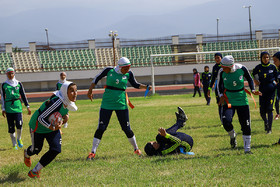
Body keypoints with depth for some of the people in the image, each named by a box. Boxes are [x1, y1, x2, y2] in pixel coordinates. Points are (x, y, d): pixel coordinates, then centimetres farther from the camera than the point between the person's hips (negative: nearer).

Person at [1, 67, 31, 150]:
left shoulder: (18, 83, 8)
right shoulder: (4, 85, 6)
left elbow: (23, 96, 11)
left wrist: (27, 106, 7)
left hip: (18, 106, 0)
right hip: (8, 108, 0)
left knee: (19, 125, -13)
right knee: (11, 127, 1)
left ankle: (19, 139, 15)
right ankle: (14, 144, 12)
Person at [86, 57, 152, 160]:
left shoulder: (128, 74, -1)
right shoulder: (109, 70, -5)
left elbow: (135, 85, 14)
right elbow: (97, 78, 10)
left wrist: (146, 87, -2)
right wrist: (90, 90, 11)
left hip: (121, 104, 1)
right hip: (107, 104, -1)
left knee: (127, 128, 3)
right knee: (101, 128, -5)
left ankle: (136, 149, 22)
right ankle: (92, 152, 3)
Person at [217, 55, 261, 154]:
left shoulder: (241, 69, -13)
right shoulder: (221, 72, -11)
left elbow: (249, 79, 7)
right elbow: (219, 85, 7)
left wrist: (253, 90, -7)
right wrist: (221, 95, -8)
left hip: (242, 100, 0)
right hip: (228, 100, 0)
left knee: (246, 125, -1)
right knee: (226, 121, -21)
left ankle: (247, 149, 14)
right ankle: (232, 136, 13)